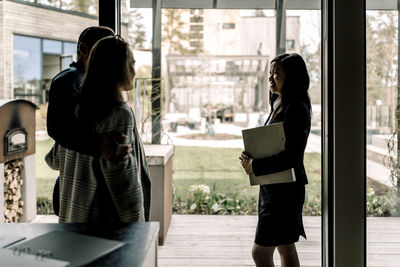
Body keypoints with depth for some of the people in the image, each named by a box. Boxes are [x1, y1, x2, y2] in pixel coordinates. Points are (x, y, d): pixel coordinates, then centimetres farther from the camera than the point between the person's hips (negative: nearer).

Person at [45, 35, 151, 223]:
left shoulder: (79, 108, 5)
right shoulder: (119, 114, -19)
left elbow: (55, 159, 15)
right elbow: (122, 180, -21)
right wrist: (137, 228, -14)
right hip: (108, 217, -8)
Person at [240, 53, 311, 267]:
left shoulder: (296, 109, -16)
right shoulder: (278, 105, 13)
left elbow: (291, 156, -23)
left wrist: (255, 166, -16)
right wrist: (250, 156, 1)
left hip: (285, 189, -10)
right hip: (273, 187, 10)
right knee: (285, 247, 17)